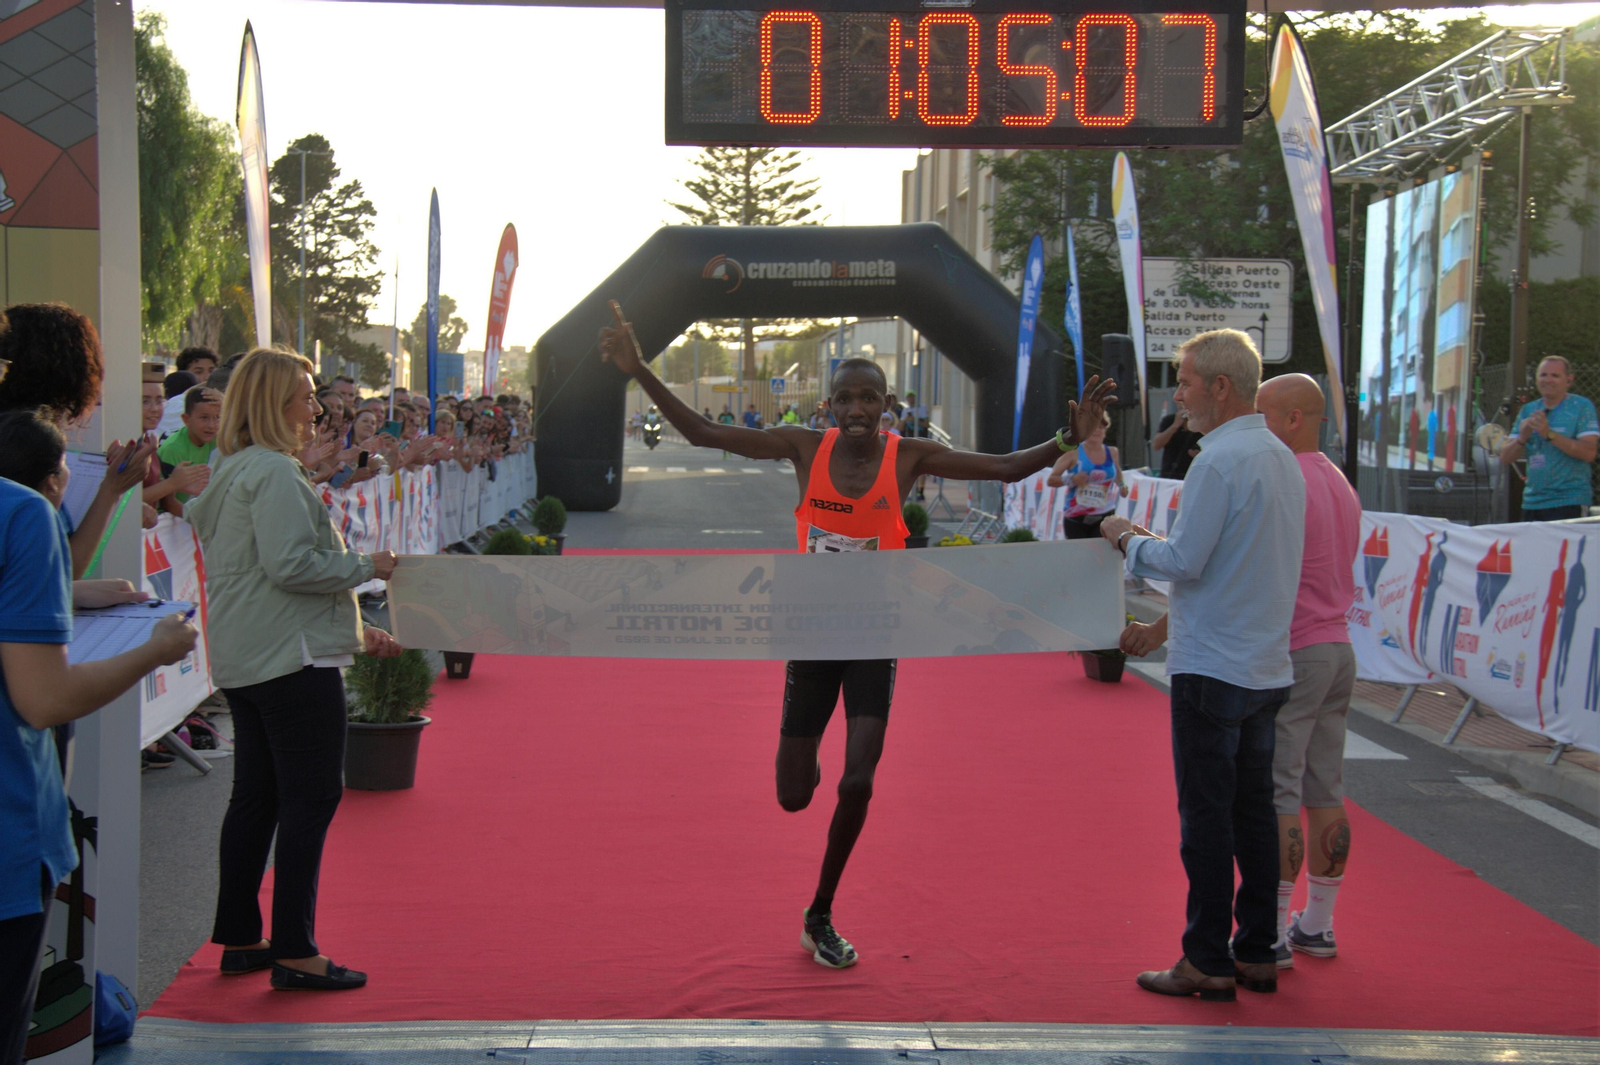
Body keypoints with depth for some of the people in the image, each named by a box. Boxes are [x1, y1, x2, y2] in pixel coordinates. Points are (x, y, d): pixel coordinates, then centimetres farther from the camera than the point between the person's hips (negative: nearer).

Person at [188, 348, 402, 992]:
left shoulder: (232, 473, 19)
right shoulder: (274, 472, -14)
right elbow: (290, 565, -24)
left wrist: (352, 630, 22)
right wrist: (365, 566, -9)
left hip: (244, 660, 10)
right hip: (292, 658, -10)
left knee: (256, 797, 15)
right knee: (311, 797, -5)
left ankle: (240, 939, 22)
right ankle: (294, 952, -3)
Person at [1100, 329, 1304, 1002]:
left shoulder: (1220, 460, -16)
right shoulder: (1282, 458, 14)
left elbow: (1185, 561, -17)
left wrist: (1129, 541, 1)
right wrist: (1161, 624, 23)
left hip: (1213, 669, -9)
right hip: (1268, 667, 9)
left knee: (1206, 815, -2)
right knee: (1254, 809, 12)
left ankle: (1209, 962, 3)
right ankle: (1258, 954, 18)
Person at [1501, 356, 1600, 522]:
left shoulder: (1582, 407, -1)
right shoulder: (1528, 410, 13)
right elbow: (1505, 458, 9)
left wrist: (1549, 434, -20)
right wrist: (1522, 437, -12)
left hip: (1569, 503, -5)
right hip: (1532, 502, 5)